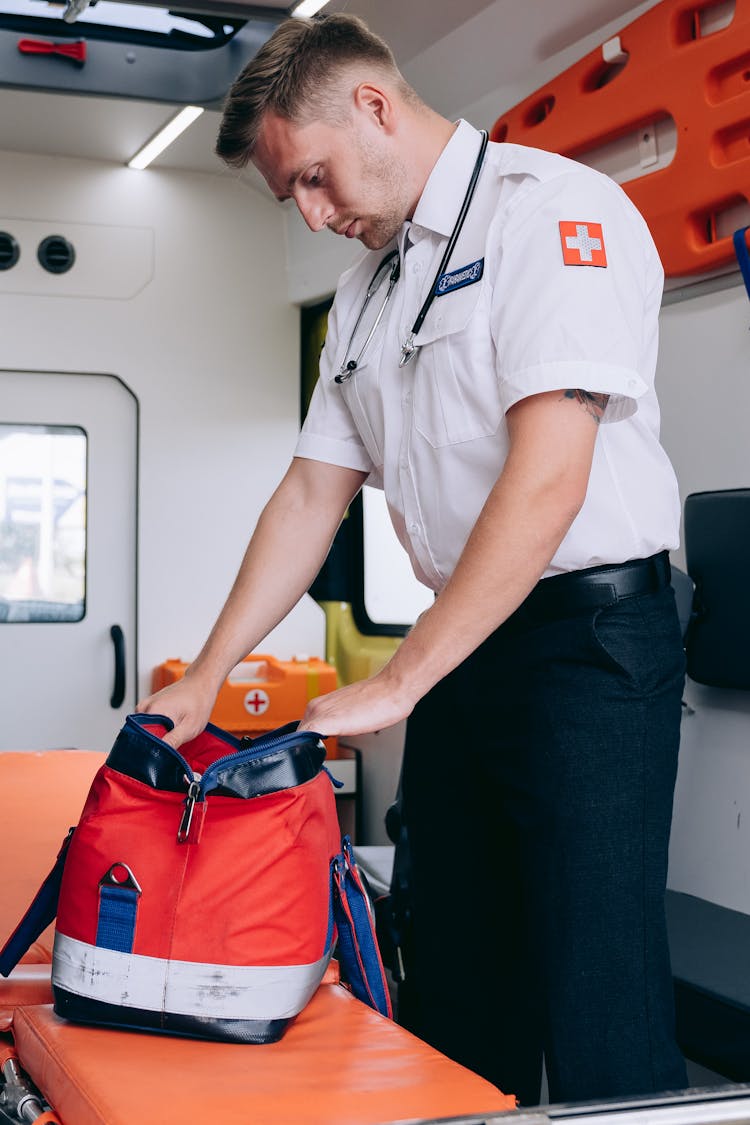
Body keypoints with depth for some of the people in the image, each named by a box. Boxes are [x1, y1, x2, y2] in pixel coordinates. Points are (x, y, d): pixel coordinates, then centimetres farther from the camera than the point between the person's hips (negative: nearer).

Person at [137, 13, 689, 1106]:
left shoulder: (551, 209, -11)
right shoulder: (366, 287, 16)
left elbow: (548, 477, -20)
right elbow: (313, 493, 17)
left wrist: (397, 683, -18)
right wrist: (208, 673, 10)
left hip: (586, 633, -8)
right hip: (460, 645, 8)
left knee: (597, 1000, -8)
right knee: (459, 985, 12)